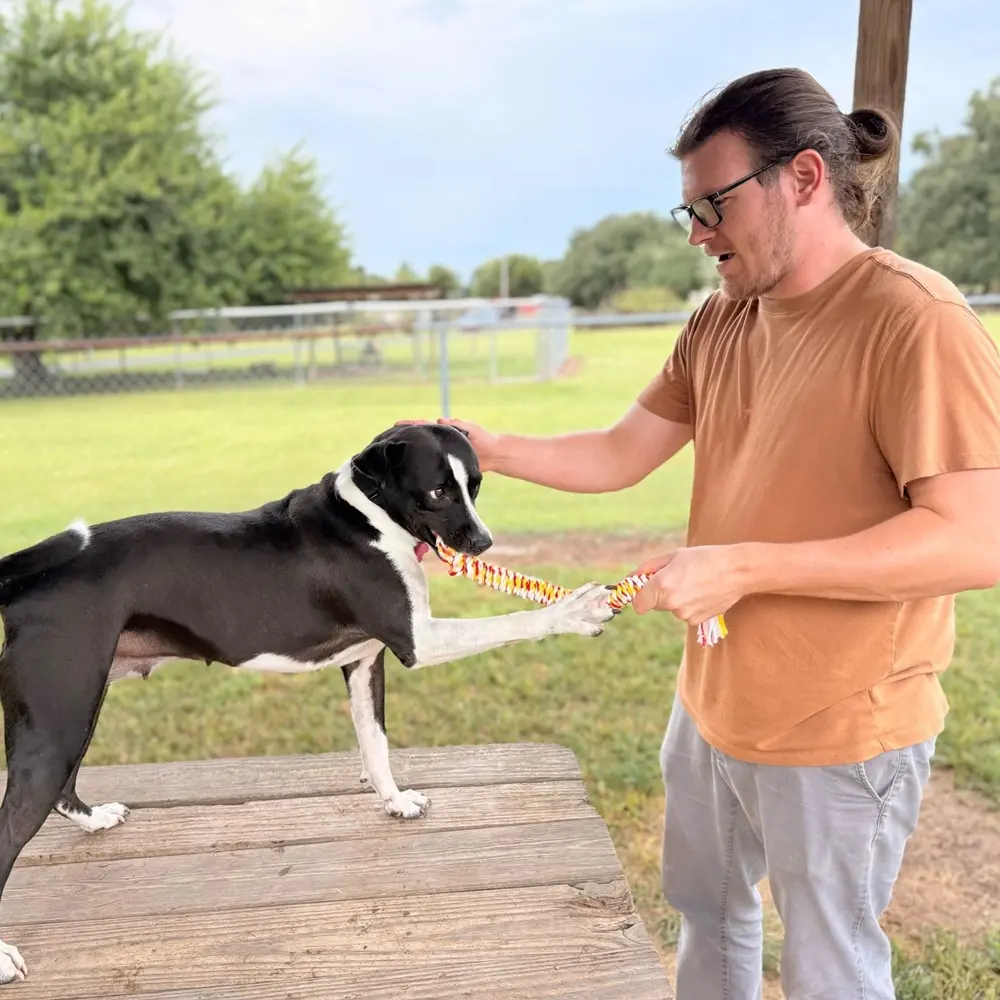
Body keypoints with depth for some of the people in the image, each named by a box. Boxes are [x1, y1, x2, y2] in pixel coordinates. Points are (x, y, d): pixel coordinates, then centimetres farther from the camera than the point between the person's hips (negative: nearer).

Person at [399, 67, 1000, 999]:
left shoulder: (917, 320, -20)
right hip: (712, 701, 7)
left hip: (839, 732, -7)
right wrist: (490, 449, -6)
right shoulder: (719, 321, 3)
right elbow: (622, 454, 7)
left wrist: (743, 566, -28)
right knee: (704, 906, 27)